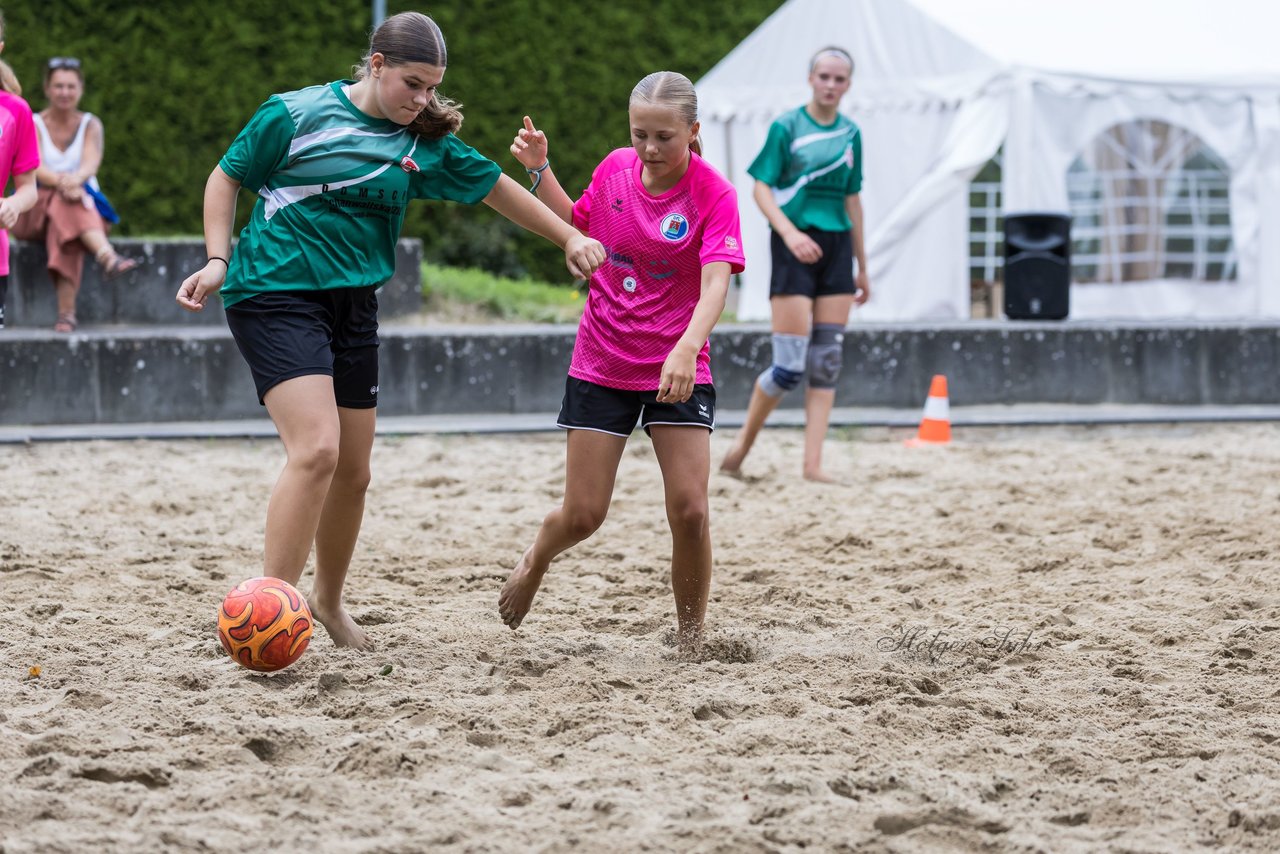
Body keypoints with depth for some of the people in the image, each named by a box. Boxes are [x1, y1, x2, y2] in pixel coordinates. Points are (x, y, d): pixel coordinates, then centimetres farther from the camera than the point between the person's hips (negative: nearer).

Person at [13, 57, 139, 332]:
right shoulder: (33, 124, 5)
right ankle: (110, 258, -66)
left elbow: (91, 163, -12)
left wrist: (76, 179, -37)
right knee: (65, 200, -38)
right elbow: (35, 168, -13)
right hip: (36, 211, -1)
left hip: (87, 206, 1)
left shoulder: (90, 124, 9)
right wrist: (60, 182, -37)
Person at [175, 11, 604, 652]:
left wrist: (570, 239, 18)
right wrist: (219, 261, -7)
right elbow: (227, 177, 2)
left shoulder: (423, 142, 5)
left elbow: (495, 188, 16)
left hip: (352, 306, 6)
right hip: (275, 294, -6)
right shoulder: (296, 114, -8)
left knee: (352, 472, 11)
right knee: (316, 450, -23)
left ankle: (328, 602, 35)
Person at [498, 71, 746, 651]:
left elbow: (715, 282, -27)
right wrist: (539, 171, 5)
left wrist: (687, 348, -43)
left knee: (690, 510, -12)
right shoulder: (615, 169, -2)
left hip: (678, 370, -2)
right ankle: (536, 560, 38)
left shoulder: (713, 194, -14)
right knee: (582, 516, 4)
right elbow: (574, 226, 19)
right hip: (601, 365, 2)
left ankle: (690, 642, 5)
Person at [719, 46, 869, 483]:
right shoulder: (786, 127, -4)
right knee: (790, 363, -9)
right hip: (795, 245, -5)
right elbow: (762, 188, -8)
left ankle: (813, 463, 0)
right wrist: (790, 233, -24)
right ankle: (742, 443, 10)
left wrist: (862, 266, 19)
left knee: (827, 359, -1)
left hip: (837, 246, 5)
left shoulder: (850, 133, 11)